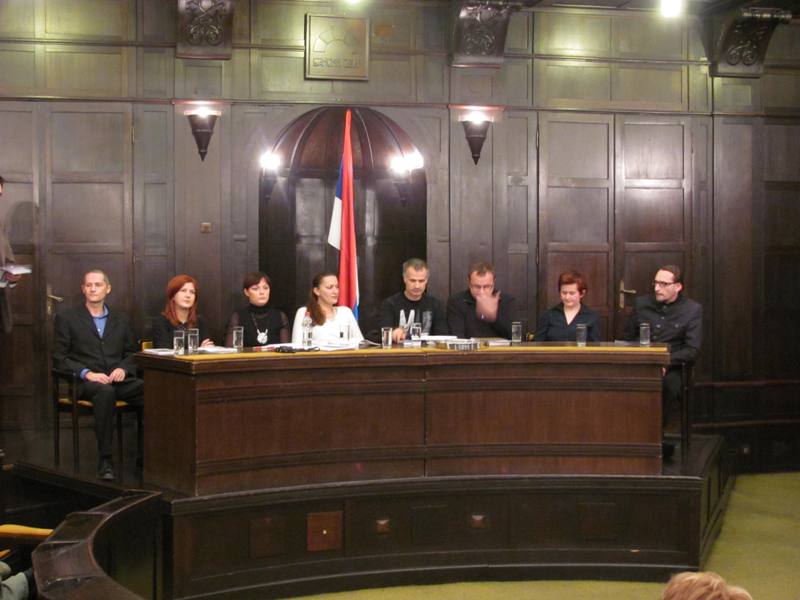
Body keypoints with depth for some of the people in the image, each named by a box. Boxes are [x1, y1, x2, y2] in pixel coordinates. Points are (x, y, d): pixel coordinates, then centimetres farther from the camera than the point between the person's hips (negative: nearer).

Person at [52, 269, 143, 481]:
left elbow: (132, 353, 20)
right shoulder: (67, 319, 11)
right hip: (86, 383, -3)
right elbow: (59, 357, 4)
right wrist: (87, 373, -12)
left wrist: (123, 369, -3)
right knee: (105, 391, -40)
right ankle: (105, 460, -36)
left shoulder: (120, 320, 22)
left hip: (118, 379, 3)